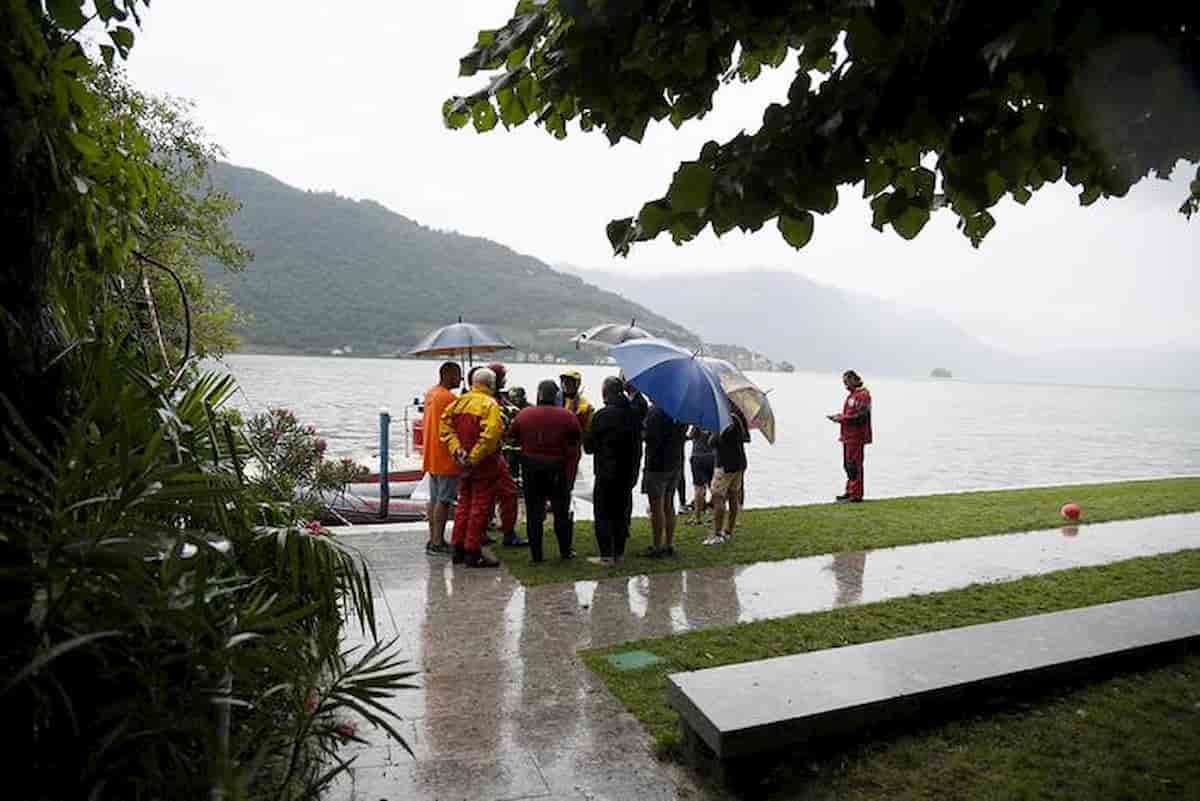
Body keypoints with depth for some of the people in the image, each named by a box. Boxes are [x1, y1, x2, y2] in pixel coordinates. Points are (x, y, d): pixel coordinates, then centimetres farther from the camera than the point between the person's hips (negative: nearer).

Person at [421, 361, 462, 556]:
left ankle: (433, 539, 20)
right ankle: (437, 543, 1)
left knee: (434, 498, 14)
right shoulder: (449, 398, -17)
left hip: (431, 456, 9)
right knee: (444, 500, -3)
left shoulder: (430, 393, 12)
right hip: (446, 457, -9)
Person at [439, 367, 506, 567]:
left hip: (464, 464, 7)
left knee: (464, 503, 17)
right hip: (484, 464, -7)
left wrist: (457, 450, -7)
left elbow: (445, 426, -1)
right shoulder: (490, 404, -14)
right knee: (481, 506, 1)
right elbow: (490, 435, -26)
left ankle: (458, 548, 24)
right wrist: (474, 458, -20)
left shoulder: (459, 401, 6)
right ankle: (473, 552, 4)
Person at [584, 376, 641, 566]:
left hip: (607, 473, -6)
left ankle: (606, 556, 2)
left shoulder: (603, 415, -16)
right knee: (622, 513, 14)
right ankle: (619, 552, 21)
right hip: (629, 472, 6)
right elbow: (638, 443, 11)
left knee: (603, 514, 3)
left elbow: (589, 446, -9)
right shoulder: (633, 413, 3)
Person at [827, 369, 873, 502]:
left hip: (856, 436, -11)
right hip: (849, 436, 11)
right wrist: (838, 416, 8)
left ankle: (856, 495, -3)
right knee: (848, 465, 16)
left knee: (854, 465, -7)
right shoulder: (853, 394, 18)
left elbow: (859, 417, -22)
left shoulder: (862, 395, -15)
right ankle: (850, 491, 25)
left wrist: (840, 418, -15)